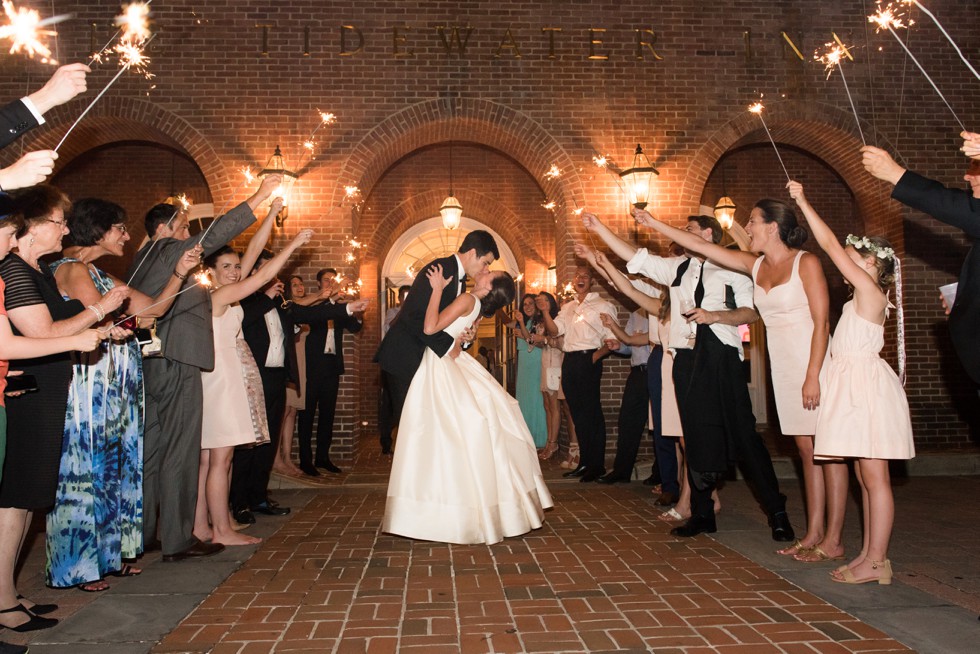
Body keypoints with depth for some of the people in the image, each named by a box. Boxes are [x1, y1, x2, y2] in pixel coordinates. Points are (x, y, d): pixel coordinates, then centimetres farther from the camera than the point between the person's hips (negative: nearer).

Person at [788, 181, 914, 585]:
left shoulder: (871, 291, -9)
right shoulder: (863, 298, 16)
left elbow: (830, 245, -11)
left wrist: (803, 202, -7)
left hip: (867, 386, -10)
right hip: (853, 385, 10)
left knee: (874, 478, -6)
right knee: (866, 477, 11)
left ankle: (876, 562, -1)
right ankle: (869, 555, 17)